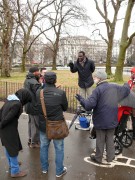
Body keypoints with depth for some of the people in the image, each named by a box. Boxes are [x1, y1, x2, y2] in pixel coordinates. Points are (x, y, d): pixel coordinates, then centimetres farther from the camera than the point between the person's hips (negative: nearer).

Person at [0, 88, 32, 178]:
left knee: (8, 147, 25)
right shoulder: (17, 104, -24)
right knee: (13, 149, 6)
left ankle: (11, 164, 46)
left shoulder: (10, 99, 2)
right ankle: (15, 171, 21)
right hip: (9, 130, -9)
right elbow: (7, 118, -23)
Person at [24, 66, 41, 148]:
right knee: (36, 125, 4)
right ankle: (34, 142, 16)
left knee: (31, 123, 22)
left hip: (29, 106, 10)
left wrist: (39, 80, -1)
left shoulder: (27, 80, 6)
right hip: (35, 107, -10)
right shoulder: (34, 83, -26)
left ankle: (30, 139, 37)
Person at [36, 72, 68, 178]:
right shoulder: (61, 93, -22)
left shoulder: (38, 92, -14)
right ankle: (59, 171, 29)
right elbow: (65, 108, -6)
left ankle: (44, 168, 40)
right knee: (59, 149, 15)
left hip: (43, 125, 3)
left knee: (44, 147, 22)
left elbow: (37, 107, 2)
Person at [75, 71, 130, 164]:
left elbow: (89, 105, -26)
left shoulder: (98, 90, -19)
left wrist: (81, 99, -10)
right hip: (112, 120, 5)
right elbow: (126, 90, 15)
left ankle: (98, 158, 26)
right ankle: (110, 157, 29)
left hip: (100, 120, -4)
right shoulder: (115, 87, -1)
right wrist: (126, 85, 36)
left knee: (100, 140, 11)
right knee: (110, 139, 19)